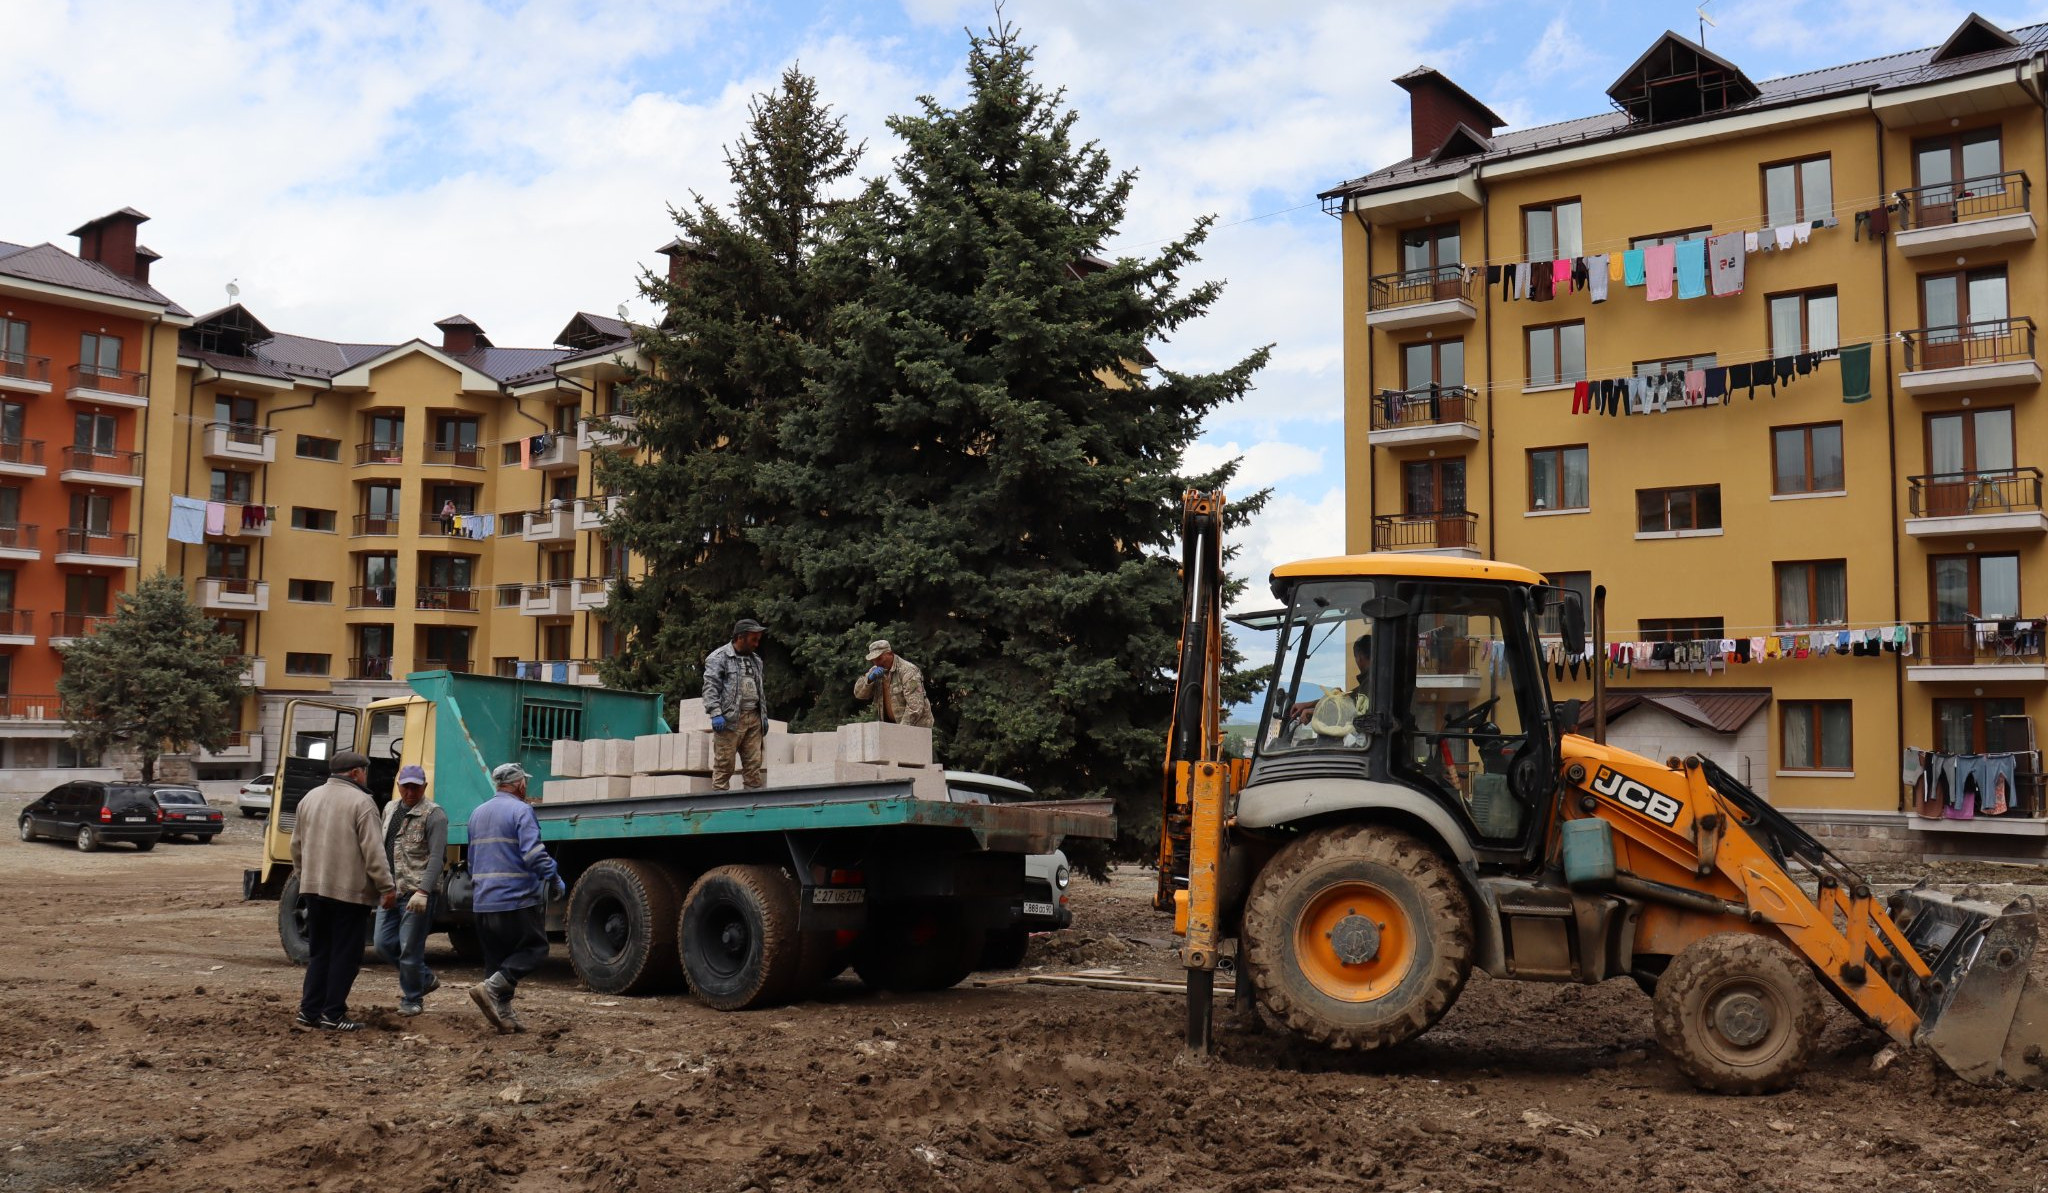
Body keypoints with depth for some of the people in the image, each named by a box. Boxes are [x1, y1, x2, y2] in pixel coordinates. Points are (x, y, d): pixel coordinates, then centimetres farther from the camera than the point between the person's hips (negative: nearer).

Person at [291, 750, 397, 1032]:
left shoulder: (310, 798, 11)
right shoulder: (360, 802, -11)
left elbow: (297, 844, 18)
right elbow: (372, 850, -15)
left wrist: (303, 875, 30)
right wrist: (386, 887, -11)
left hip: (314, 889, 7)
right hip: (350, 890, -7)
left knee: (319, 953, 15)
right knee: (345, 955, 2)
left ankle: (309, 1012, 13)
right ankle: (333, 1015, 3)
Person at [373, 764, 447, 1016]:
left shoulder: (433, 814, -10)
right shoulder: (390, 809, 12)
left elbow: (436, 857, -17)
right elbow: (383, 846, 20)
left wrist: (423, 891, -26)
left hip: (417, 893, -7)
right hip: (391, 890, 7)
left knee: (410, 948, -2)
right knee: (384, 944, 9)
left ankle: (410, 999, 15)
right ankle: (426, 979, 26)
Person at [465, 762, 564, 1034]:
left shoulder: (477, 814, 17)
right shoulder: (520, 811, -8)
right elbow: (534, 853, -18)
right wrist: (555, 882, -7)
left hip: (484, 902, 8)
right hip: (518, 898, -8)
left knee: (497, 958, 12)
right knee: (534, 949, 0)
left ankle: (503, 1015, 9)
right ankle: (490, 988, -16)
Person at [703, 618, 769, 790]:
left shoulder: (755, 659, 21)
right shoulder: (719, 658, -2)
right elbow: (710, 687, -9)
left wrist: (764, 716, 20)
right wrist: (715, 714, -18)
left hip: (753, 718, 6)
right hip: (730, 719, -6)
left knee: (754, 763, 2)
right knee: (724, 764, -6)